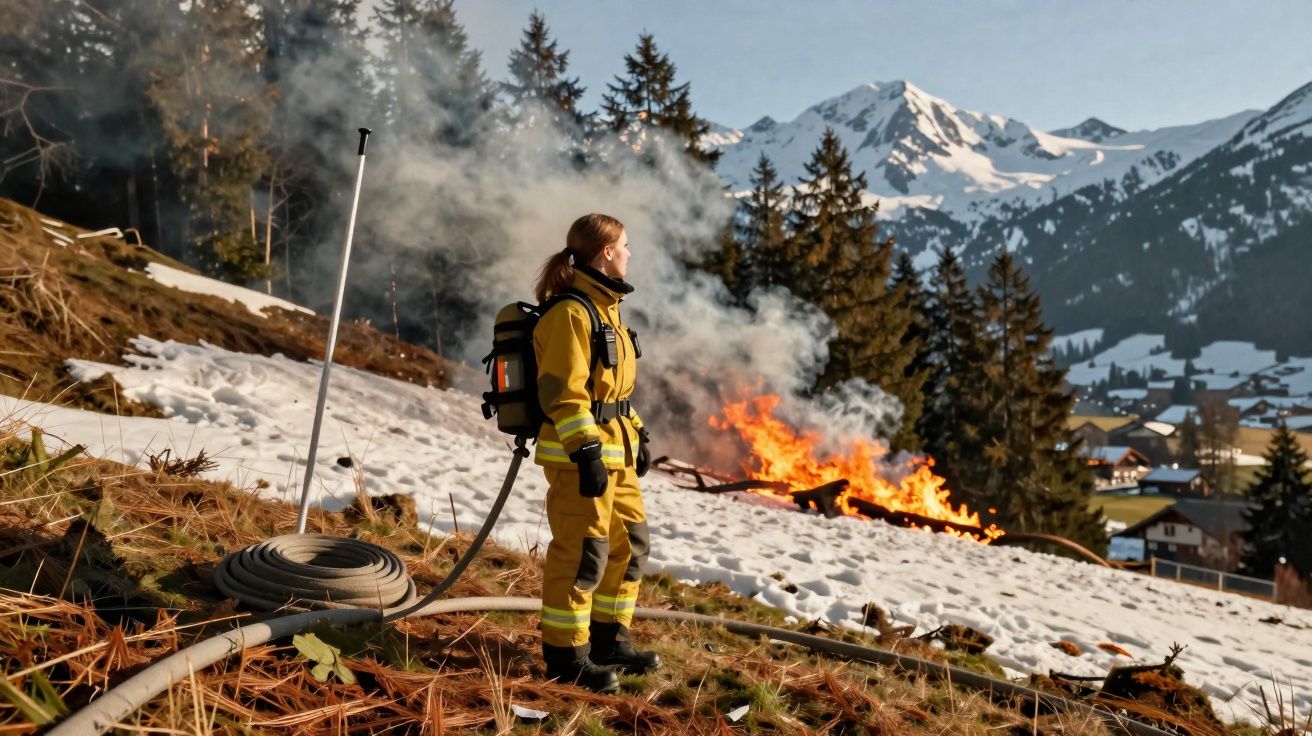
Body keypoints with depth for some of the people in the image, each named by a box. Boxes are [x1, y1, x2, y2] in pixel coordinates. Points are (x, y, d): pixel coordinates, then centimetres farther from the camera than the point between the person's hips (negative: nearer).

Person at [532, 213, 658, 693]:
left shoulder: (605, 307, 17)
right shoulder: (570, 312, -15)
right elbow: (563, 391, -21)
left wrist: (636, 436, 22)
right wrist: (586, 452, -25)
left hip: (614, 451, 10)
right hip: (581, 454, -10)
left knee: (630, 543, 16)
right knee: (583, 552, -4)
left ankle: (609, 640, 29)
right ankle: (565, 654, 11)